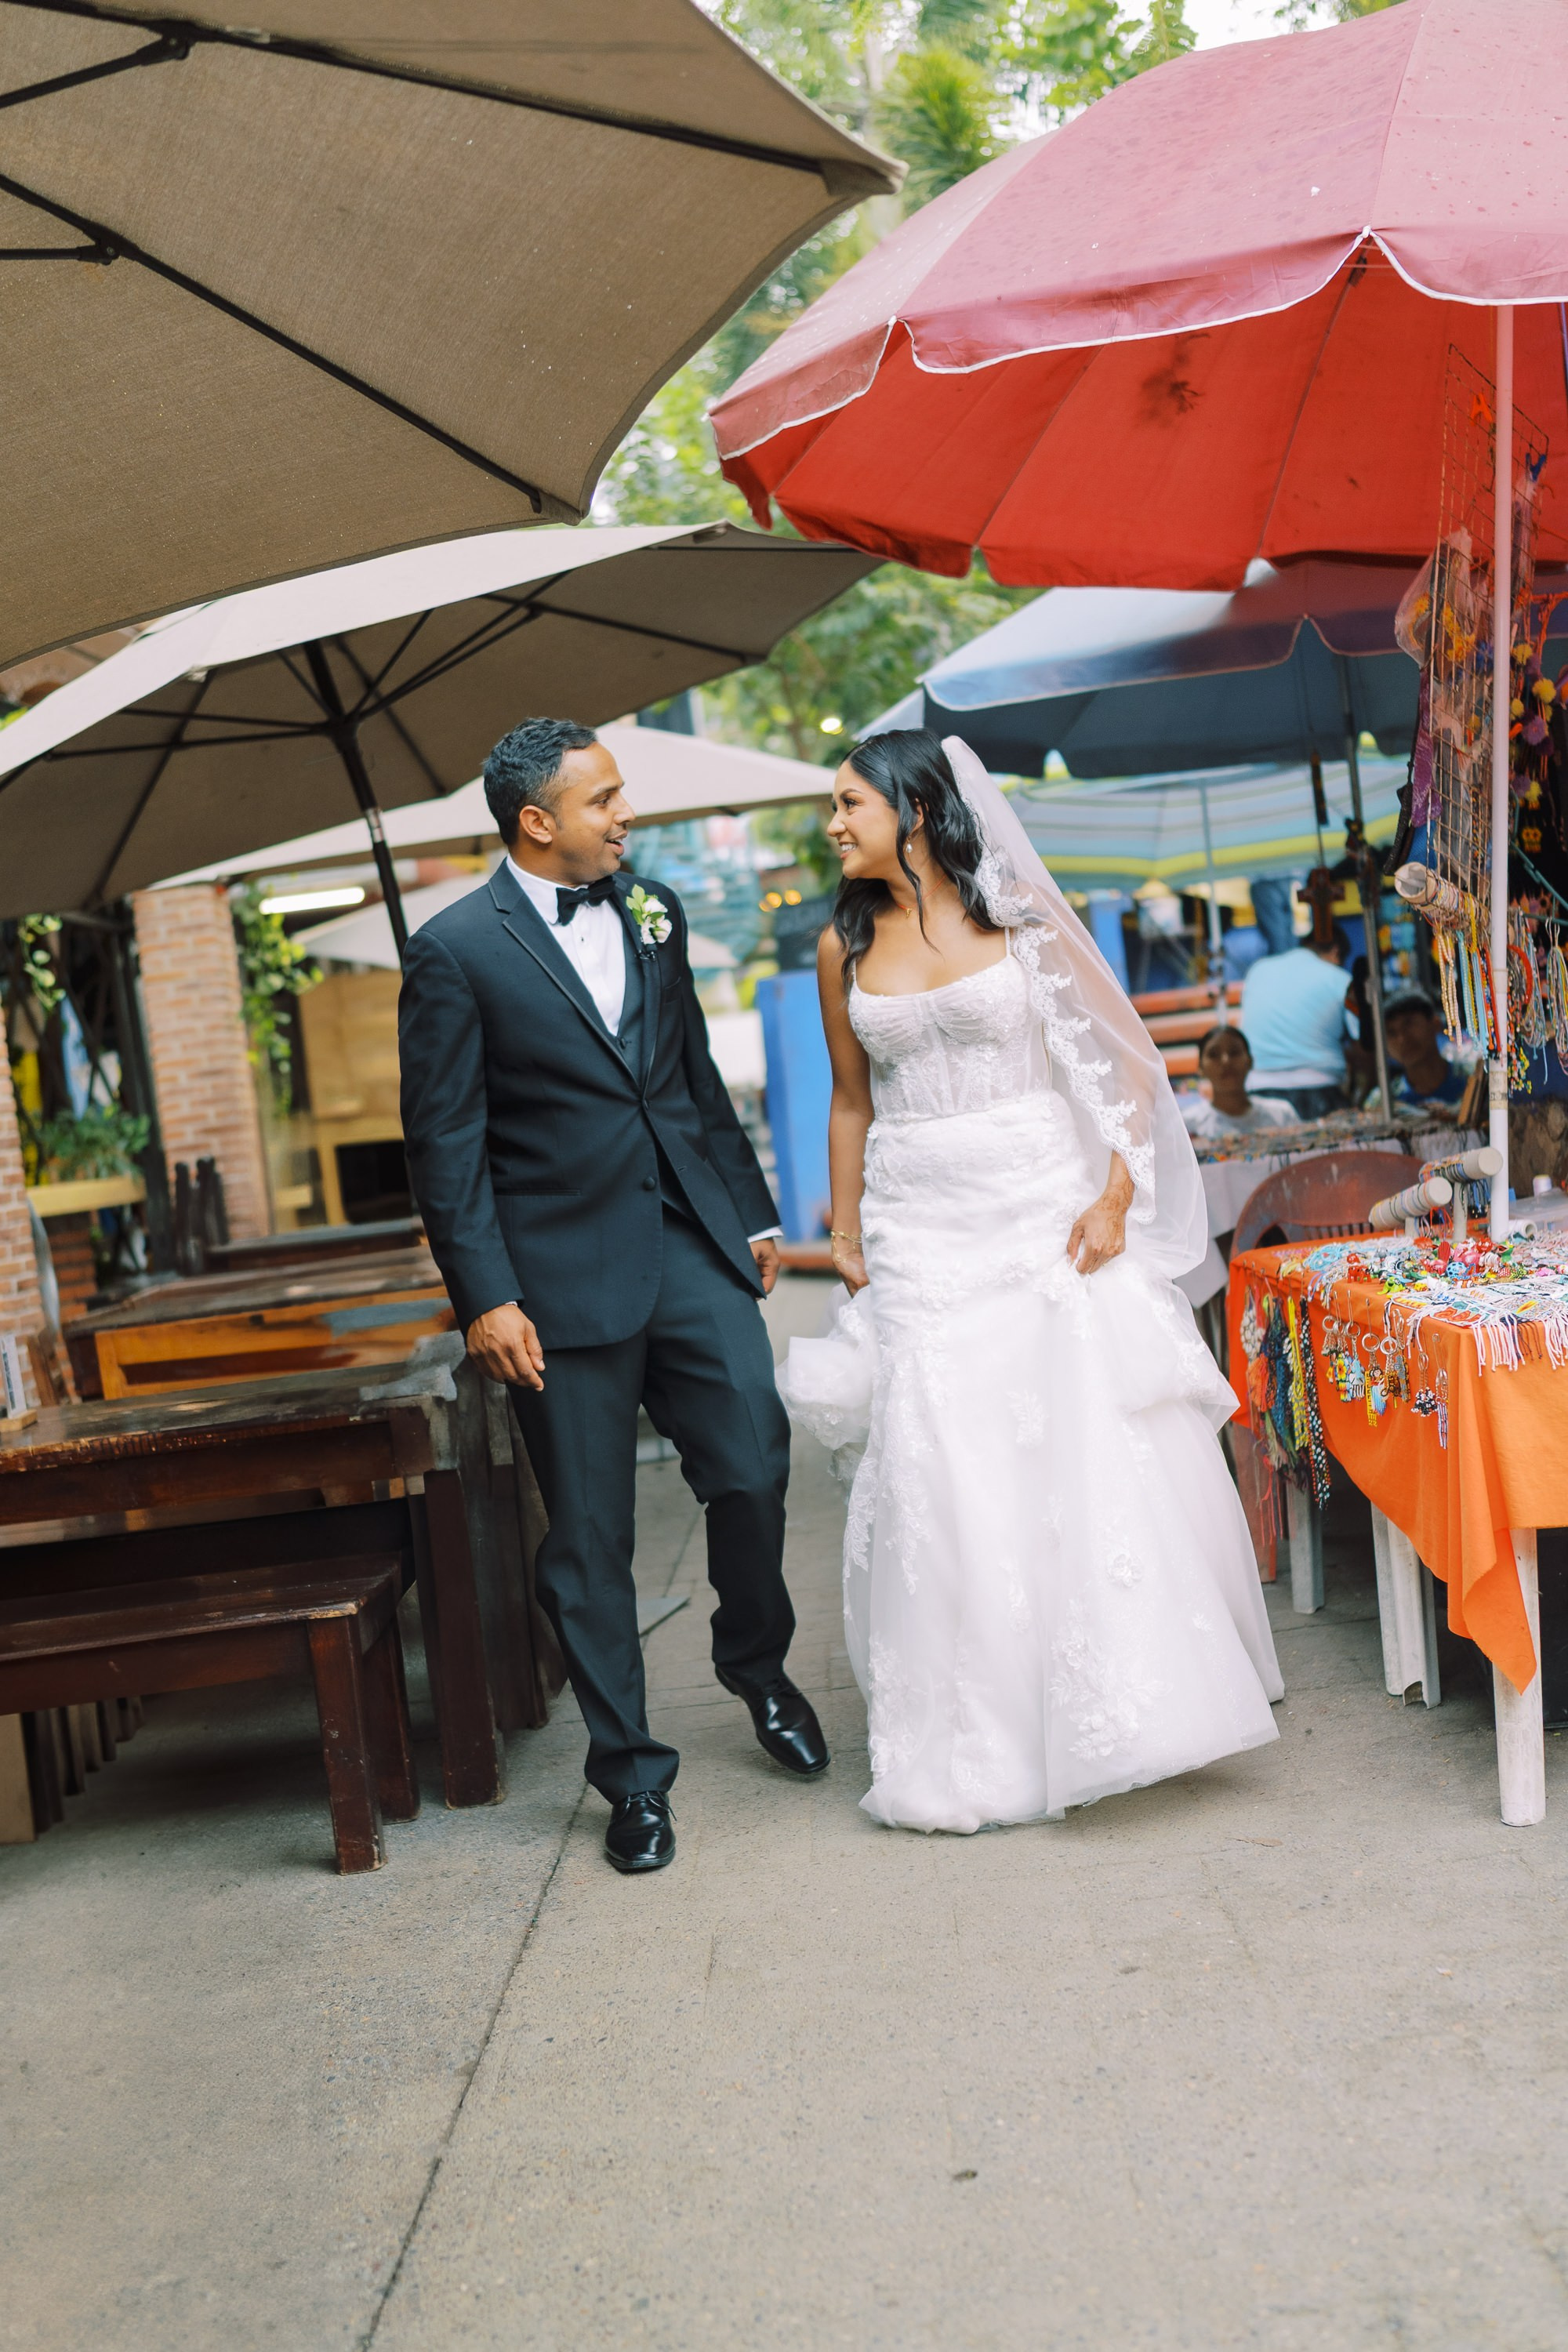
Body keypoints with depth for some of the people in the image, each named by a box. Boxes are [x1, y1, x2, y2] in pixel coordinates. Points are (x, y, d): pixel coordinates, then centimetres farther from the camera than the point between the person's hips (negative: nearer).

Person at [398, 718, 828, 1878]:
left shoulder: (652, 911, 10)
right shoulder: (457, 951, -7)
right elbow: (445, 1143, -7)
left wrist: (754, 1212, 17)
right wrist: (486, 1297, -12)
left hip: (694, 1245, 4)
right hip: (566, 1274, -4)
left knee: (753, 1468, 0)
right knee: (590, 1538, 4)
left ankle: (759, 1666, 30)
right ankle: (632, 1771, 19)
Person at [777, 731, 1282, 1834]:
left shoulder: (1019, 914, -3)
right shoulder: (846, 946, 7)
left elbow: (1124, 1057, -2)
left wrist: (1117, 1194, -11)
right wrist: (845, 1234, 11)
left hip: (1043, 1208, -2)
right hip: (919, 1230, 3)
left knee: (1092, 1446, -2)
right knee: (944, 1472, 0)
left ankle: (1127, 1697, 16)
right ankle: (982, 1735, 12)